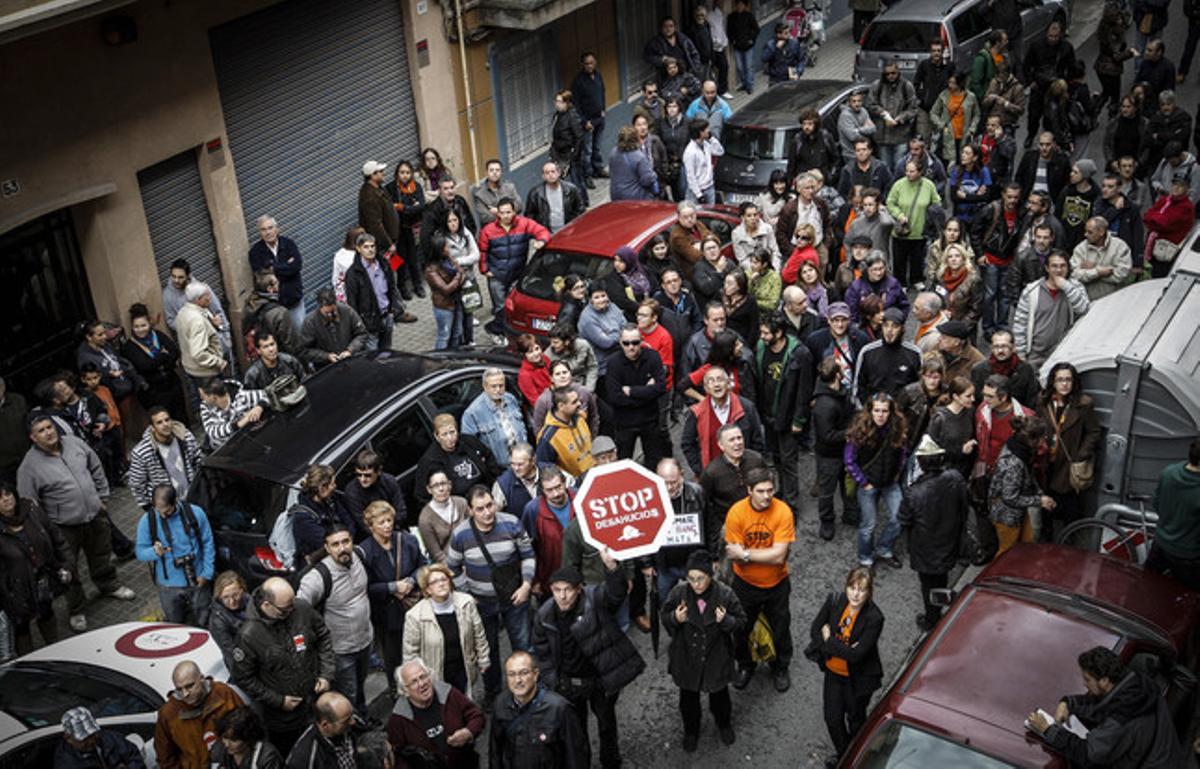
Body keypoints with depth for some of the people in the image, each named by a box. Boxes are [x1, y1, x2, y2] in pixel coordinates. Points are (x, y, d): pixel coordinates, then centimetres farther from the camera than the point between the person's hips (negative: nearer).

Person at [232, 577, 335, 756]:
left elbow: (323, 637, 4)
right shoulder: (248, 635, -23)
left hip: (317, 699, 3)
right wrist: (279, 701, -13)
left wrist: (327, 674, -4)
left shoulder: (303, 609, -14)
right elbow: (244, 679, -12)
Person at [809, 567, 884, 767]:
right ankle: (842, 754, 46)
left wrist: (828, 640, -21)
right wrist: (842, 649, -22)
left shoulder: (874, 618, -29)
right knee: (832, 718, 17)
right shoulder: (834, 601, -17)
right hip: (833, 671, 4)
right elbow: (814, 630, -9)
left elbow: (856, 654, -30)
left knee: (855, 720, 21)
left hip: (858, 678, -4)